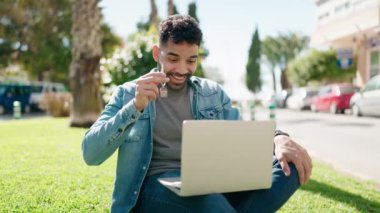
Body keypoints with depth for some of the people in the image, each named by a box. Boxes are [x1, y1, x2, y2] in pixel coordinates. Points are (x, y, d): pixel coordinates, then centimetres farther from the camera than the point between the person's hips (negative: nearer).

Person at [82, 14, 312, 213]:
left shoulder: (213, 93, 14)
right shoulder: (128, 94, 6)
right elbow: (91, 154, -4)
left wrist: (278, 138, -10)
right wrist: (136, 106, -18)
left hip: (211, 184, 5)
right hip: (157, 187, -4)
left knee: (289, 163, -19)